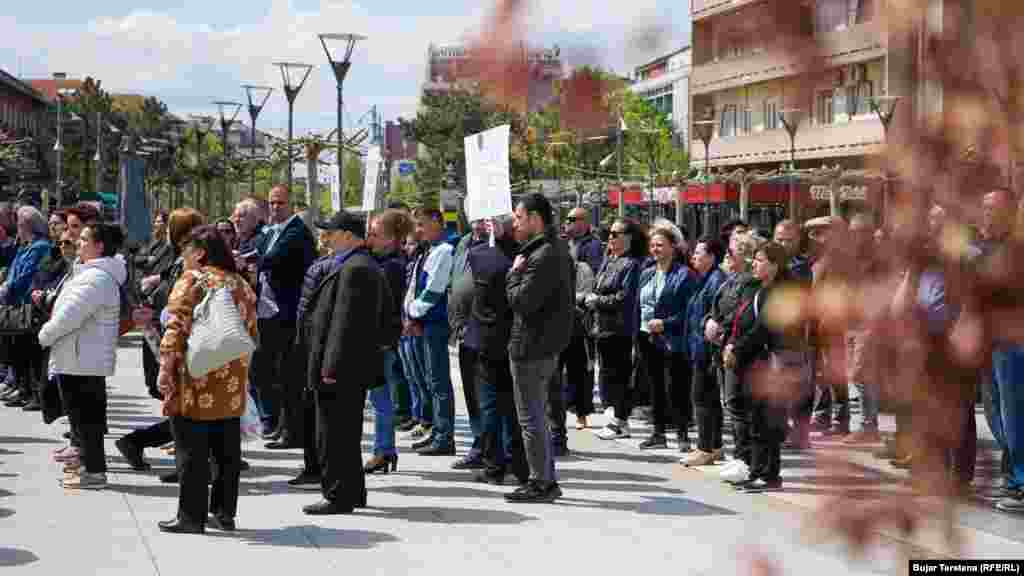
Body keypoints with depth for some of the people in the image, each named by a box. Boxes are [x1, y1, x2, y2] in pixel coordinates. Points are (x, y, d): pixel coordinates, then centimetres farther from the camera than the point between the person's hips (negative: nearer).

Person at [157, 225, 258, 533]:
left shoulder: (191, 281, -8)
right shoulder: (241, 285, 12)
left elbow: (176, 330, -15)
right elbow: (251, 334, 16)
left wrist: (165, 370, -14)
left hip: (195, 383, -6)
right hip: (232, 387, 6)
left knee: (192, 452, -1)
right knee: (227, 451, 11)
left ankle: (191, 516, 1)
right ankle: (224, 513, 17)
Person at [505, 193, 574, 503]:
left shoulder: (544, 256, -20)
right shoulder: (558, 249, 12)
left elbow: (521, 300, -24)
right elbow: (569, 298, 18)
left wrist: (514, 274, -8)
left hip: (532, 348, -10)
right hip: (547, 345, 10)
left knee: (531, 418, -2)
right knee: (538, 416, 18)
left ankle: (541, 483, 4)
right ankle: (547, 480, 24)